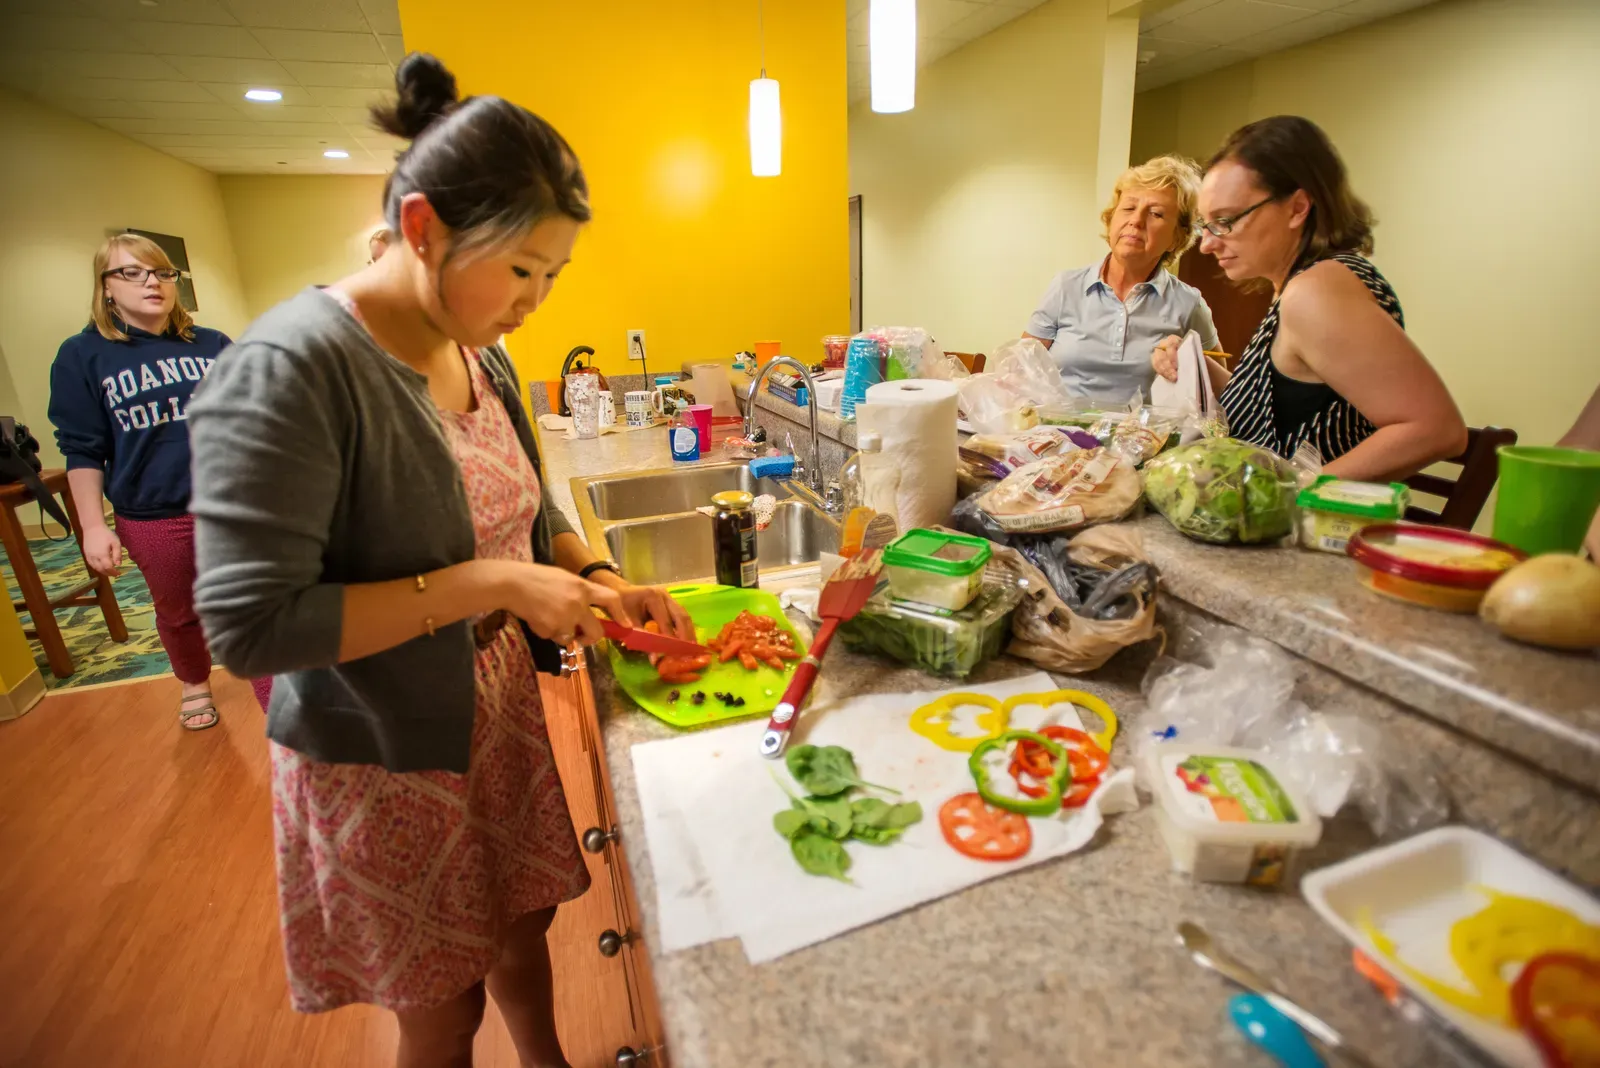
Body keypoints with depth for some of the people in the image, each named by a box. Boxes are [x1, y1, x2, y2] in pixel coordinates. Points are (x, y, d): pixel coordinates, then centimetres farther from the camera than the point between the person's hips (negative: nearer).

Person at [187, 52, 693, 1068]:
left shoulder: (482, 359, -1)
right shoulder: (289, 370, -24)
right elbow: (250, 624, -25)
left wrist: (605, 582, -6)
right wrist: (486, 585, -27)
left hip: (503, 717, 7)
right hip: (386, 763, -6)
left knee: (524, 925, 26)